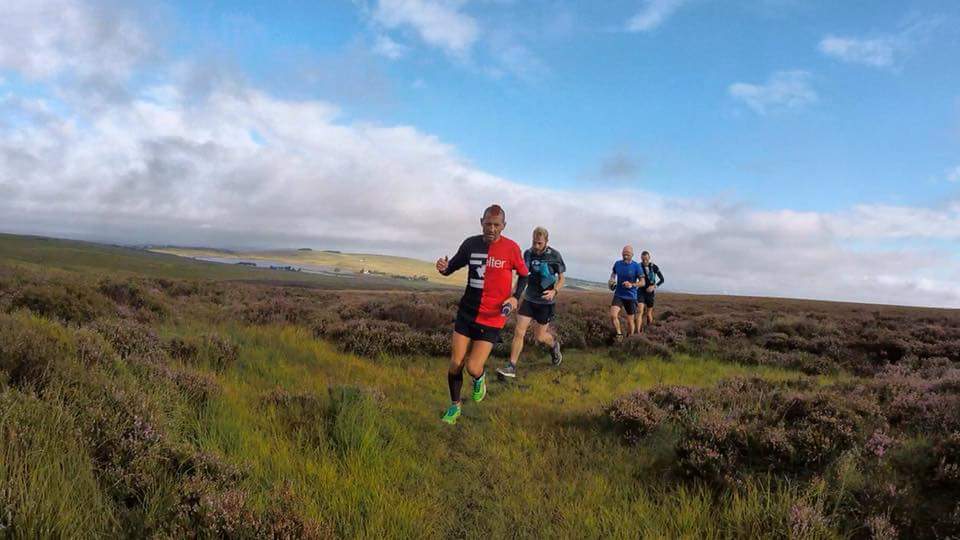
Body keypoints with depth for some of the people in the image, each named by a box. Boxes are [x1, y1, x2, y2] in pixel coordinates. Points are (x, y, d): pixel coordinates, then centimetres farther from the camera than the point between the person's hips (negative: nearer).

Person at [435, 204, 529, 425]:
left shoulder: (511, 248, -8)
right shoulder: (471, 243, -1)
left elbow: (523, 275, 7)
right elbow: (453, 266, 11)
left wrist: (515, 297, -10)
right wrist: (444, 268, -14)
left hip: (492, 318, -3)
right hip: (466, 313, 3)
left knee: (473, 368, -9)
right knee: (455, 363, 2)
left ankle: (480, 379, 29)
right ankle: (455, 406, 25)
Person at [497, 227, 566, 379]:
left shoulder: (554, 255, -10)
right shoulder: (528, 253, -2)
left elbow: (561, 279, -2)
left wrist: (554, 291, -22)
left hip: (546, 302, -3)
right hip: (529, 299, 3)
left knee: (539, 336, 6)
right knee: (519, 332, -7)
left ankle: (554, 344, 40)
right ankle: (511, 367, -3)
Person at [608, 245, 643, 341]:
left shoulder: (636, 266, -10)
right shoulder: (617, 264, -1)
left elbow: (642, 282, -7)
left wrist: (632, 285, -24)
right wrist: (612, 280, 0)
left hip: (631, 297, -1)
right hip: (618, 295, 2)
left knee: (630, 321, 7)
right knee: (613, 315, -21)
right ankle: (619, 334, 0)